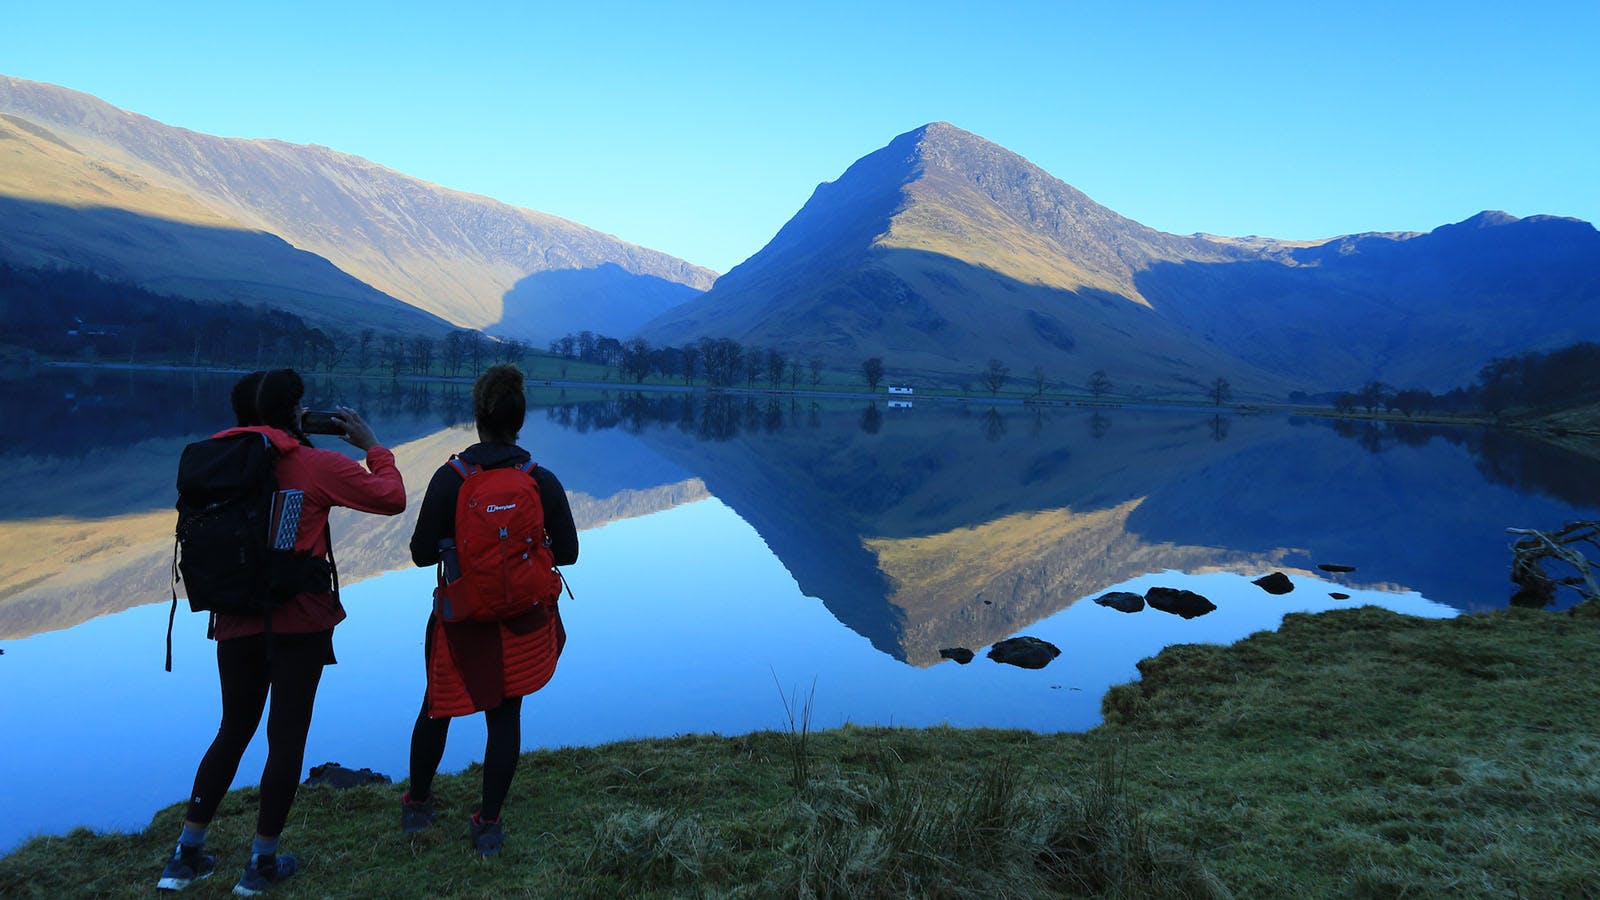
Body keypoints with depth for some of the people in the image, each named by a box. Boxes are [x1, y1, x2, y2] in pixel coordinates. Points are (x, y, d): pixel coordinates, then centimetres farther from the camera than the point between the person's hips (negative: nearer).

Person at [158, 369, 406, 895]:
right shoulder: (315, 464, -10)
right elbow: (392, 498, -7)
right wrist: (372, 446, 9)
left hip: (237, 619, 5)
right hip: (299, 620, -5)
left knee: (234, 730, 19)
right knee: (287, 735, 7)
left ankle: (186, 856, 23)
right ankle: (262, 862, 15)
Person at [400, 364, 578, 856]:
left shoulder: (449, 478, -13)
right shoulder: (544, 482, -10)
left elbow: (422, 553, -10)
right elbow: (567, 552, -3)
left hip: (461, 617, 0)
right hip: (522, 620, 0)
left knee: (438, 707, 19)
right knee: (505, 716, 11)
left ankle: (416, 804, 36)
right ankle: (488, 824, 17)